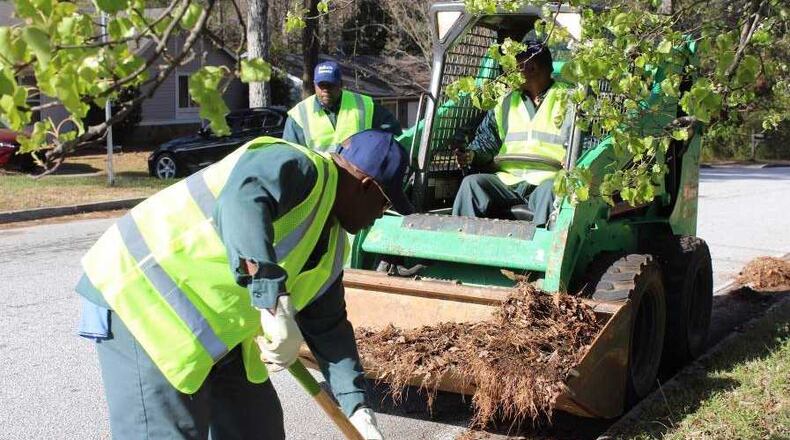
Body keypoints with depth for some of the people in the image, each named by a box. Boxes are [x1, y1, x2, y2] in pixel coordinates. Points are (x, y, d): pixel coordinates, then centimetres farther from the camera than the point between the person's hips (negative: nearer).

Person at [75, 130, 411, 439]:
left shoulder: (331, 246, 10)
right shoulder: (298, 167, -20)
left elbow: (328, 329, 13)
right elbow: (242, 202, -42)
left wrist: (358, 408, 7)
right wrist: (275, 304, -49)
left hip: (212, 327, 10)